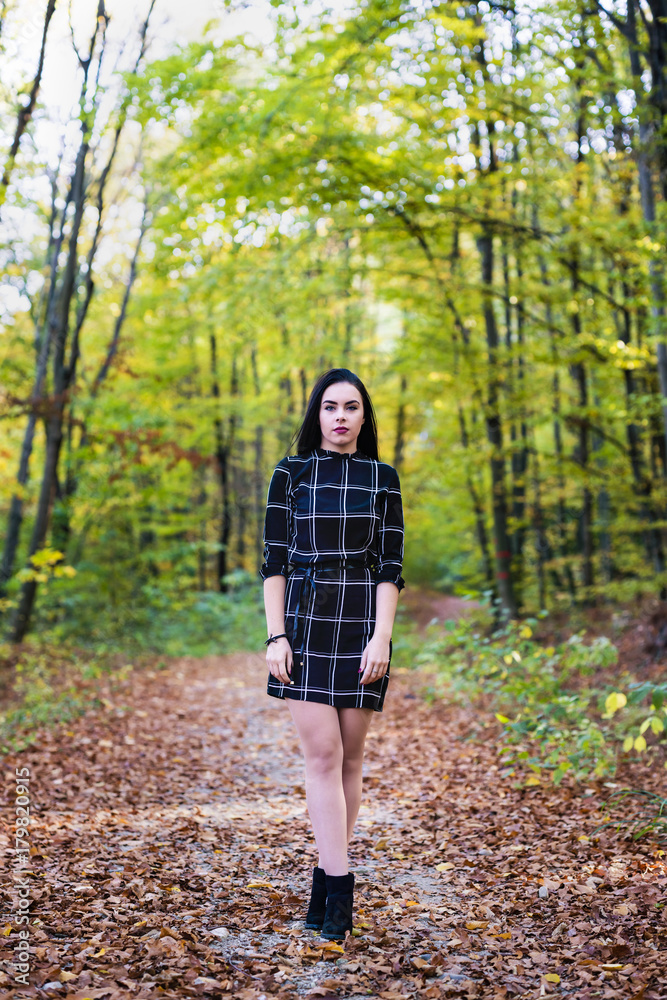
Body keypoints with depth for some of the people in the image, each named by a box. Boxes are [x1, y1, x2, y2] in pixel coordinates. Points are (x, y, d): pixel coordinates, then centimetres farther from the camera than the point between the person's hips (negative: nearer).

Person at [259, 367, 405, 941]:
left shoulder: (382, 478, 6)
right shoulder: (291, 473, 5)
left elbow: (390, 566, 2)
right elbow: (274, 561, 3)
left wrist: (381, 637, -9)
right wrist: (276, 635, -6)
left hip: (362, 623, 1)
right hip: (306, 620, -1)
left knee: (350, 757, 5)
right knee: (322, 754, -7)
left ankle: (325, 878, 17)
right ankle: (341, 886, -4)